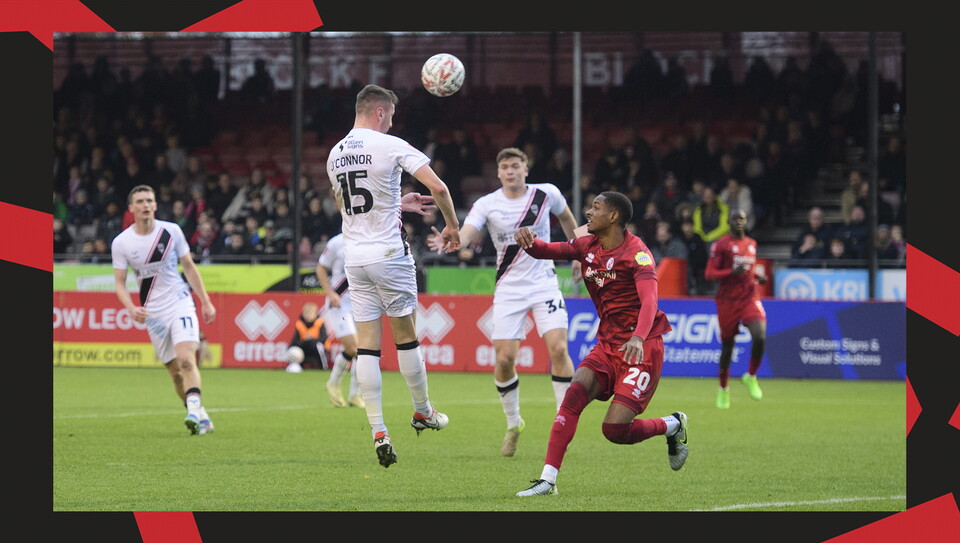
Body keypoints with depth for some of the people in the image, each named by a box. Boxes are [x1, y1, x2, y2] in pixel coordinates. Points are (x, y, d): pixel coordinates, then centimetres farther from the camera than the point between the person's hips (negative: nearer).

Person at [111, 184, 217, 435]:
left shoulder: (172, 231, -3)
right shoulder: (121, 243, -4)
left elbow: (189, 267, 9)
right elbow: (119, 282, 1)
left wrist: (206, 302, 8)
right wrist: (132, 308, -17)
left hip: (181, 303, -2)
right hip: (152, 313, 2)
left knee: (186, 360, -22)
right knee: (175, 370, 3)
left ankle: (194, 411, -33)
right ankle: (202, 418, 15)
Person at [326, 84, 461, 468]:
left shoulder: (335, 154, 10)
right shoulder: (391, 146, -10)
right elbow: (438, 187, -16)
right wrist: (452, 225, 0)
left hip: (354, 258, 5)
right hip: (389, 254, -5)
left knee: (367, 344, 2)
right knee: (406, 336, 9)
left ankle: (378, 432, -3)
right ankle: (423, 412, 22)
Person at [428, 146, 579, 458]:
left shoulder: (546, 194, -2)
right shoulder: (487, 205, -6)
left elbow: (566, 218, 19)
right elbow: (466, 234, -22)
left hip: (544, 282, 0)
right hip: (509, 288, 0)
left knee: (558, 348, -16)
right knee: (504, 358, -7)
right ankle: (513, 424, 16)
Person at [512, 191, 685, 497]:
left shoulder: (637, 253, -14)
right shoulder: (588, 246, 8)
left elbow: (649, 300, -26)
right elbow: (545, 251, 5)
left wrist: (638, 337, -44)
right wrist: (528, 241, -20)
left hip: (642, 348, -6)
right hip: (607, 344, 6)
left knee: (615, 429, -14)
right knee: (575, 394, -19)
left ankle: (673, 426, 16)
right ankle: (548, 480, -19)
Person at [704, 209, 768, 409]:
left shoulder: (752, 244, 13)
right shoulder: (721, 244, -4)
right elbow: (709, 274, -9)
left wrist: (758, 277, 7)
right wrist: (732, 272, -23)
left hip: (749, 298, 3)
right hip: (727, 300, -3)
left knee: (760, 337, -19)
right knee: (727, 345, 6)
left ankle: (751, 376, 4)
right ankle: (723, 389, 25)